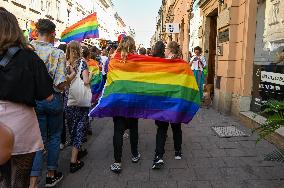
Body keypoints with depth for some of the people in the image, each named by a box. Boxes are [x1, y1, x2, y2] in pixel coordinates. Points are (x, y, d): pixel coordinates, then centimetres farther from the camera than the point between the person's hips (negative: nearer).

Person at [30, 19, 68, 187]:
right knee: (54, 136, 16)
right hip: (53, 99, -2)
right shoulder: (58, 53, -14)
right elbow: (61, 84, -18)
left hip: (33, 99, 3)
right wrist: (70, 76, 1)